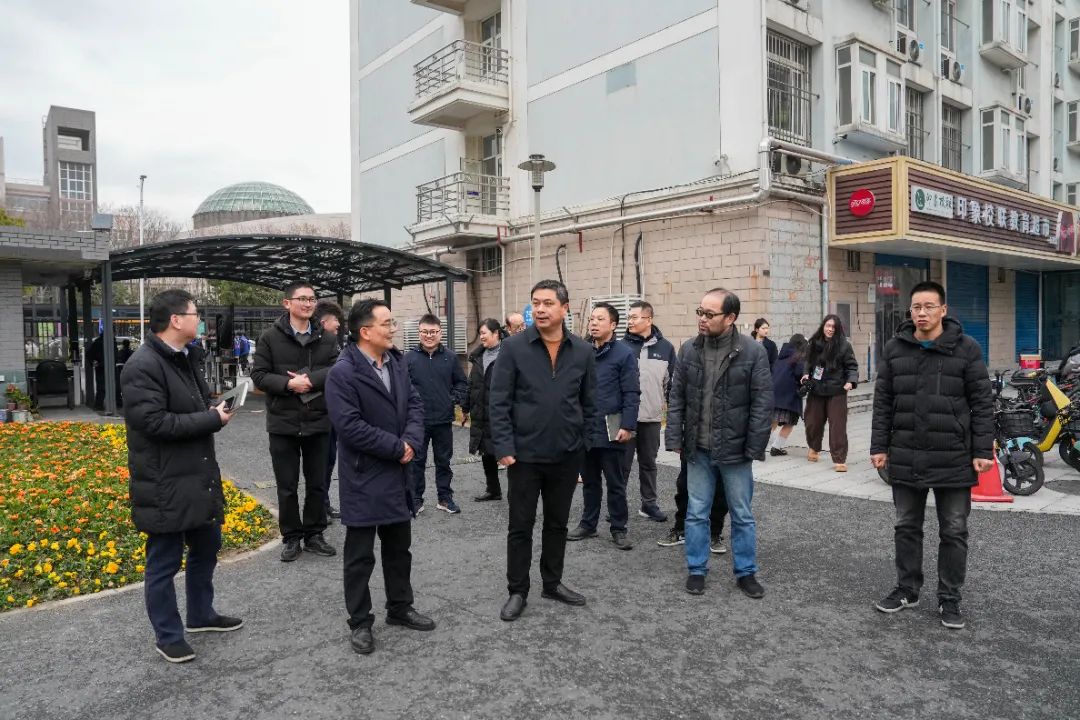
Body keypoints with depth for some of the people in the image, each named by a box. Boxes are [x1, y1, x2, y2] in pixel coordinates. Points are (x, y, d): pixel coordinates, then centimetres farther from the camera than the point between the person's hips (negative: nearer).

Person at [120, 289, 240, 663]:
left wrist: (216, 412, 0)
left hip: (199, 477, 10)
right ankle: (167, 635, 23)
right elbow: (154, 422, -26)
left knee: (206, 547, 21)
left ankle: (201, 615, 40)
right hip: (165, 485, -9)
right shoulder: (143, 366, -19)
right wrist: (212, 418, -18)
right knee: (164, 562, 6)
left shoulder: (187, 359, 11)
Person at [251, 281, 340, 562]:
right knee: (287, 486, 9)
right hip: (283, 423, -2)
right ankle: (292, 537, 24)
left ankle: (314, 534, 27)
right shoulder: (270, 337, -2)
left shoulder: (327, 338, 3)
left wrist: (310, 379, -20)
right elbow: (258, 375, -6)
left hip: (318, 422, 2)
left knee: (317, 484, 12)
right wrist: (289, 384, -20)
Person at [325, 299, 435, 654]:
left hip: (397, 474, 7)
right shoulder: (342, 373, -17)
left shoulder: (397, 363, 6)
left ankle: (400, 608, 34)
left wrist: (410, 441, -13)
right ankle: (359, 622, 20)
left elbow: (415, 404, 6)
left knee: (399, 547, 18)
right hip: (363, 478, -7)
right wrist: (397, 447, -18)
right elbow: (351, 427, -23)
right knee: (360, 555, 6)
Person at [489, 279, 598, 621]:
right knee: (520, 526, 8)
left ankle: (552, 583, 34)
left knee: (558, 523, 17)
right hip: (524, 455, -3)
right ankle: (517, 591, 23)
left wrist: (583, 445, 6)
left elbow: (588, 404, 8)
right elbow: (498, 402, -9)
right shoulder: (513, 347, -8)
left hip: (567, 456, 3)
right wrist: (504, 447, -13)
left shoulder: (583, 352, 0)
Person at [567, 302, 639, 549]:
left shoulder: (624, 353, -7)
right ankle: (587, 524, 29)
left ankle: (618, 529, 19)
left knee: (615, 483, 7)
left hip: (611, 430, -5)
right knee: (589, 481, 17)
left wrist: (628, 426, -16)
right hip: (585, 429, 5)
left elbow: (631, 393, -10)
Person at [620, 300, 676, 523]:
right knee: (623, 463, 5)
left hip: (652, 416, 2)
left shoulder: (665, 347, 2)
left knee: (648, 463, 14)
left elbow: (672, 381, 7)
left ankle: (649, 503, 26)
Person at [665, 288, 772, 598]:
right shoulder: (689, 349, 0)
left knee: (742, 515, 12)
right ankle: (696, 570, 26)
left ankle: (746, 572, 28)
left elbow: (762, 403, -8)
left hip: (735, 450, -2)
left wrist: (755, 448, -11)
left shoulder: (753, 351, -9)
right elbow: (677, 397, 4)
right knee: (696, 514, 11)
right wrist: (675, 439, -2)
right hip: (698, 448, 3)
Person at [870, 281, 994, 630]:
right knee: (906, 528, 14)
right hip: (905, 458, 3)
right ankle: (907, 589, 29)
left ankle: (949, 599, 23)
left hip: (953, 459, -2)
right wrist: (879, 446, 2)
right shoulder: (894, 349, 3)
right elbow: (883, 402, 5)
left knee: (953, 532, 9)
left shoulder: (966, 348, -4)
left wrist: (982, 451, -7)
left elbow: (982, 403, -3)